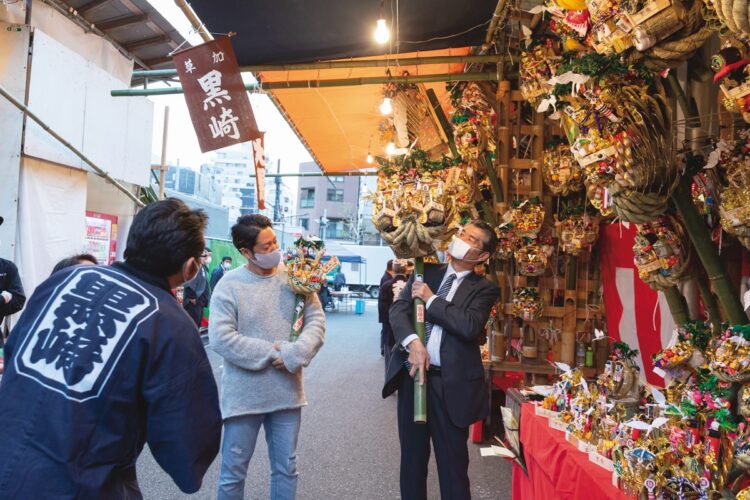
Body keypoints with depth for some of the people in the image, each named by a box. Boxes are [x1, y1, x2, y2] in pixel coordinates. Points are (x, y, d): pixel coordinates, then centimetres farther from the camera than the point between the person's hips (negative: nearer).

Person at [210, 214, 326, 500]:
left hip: (287, 392, 3)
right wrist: (272, 353, -17)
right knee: (233, 472, 12)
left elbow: (316, 321, -2)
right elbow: (221, 338, -17)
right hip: (243, 395, -3)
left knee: (286, 468, 17)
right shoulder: (230, 284, -10)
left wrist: (294, 355, -18)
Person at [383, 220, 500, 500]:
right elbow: (398, 308, -1)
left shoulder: (484, 289, -1)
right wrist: (412, 341, -19)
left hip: (450, 383, -3)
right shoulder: (425, 272, 9)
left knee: (453, 462, 8)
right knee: (412, 456, 16)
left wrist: (431, 299, -11)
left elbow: (469, 325, -18)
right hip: (413, 373, 4)